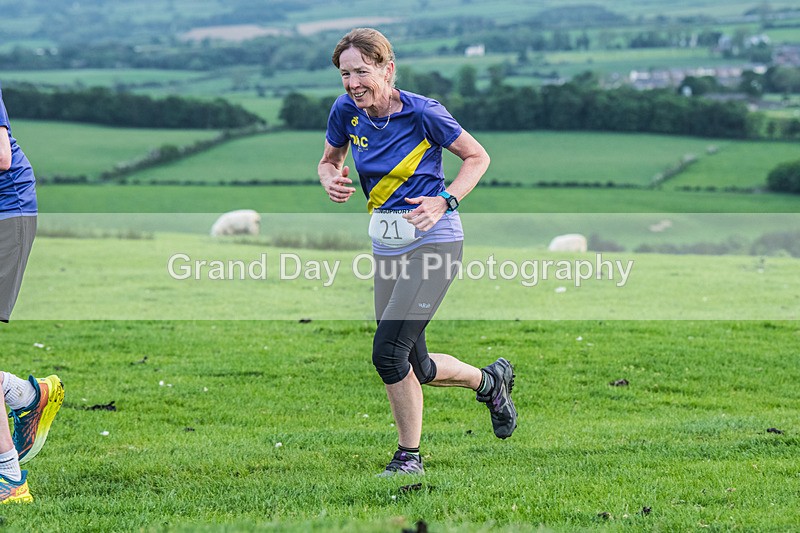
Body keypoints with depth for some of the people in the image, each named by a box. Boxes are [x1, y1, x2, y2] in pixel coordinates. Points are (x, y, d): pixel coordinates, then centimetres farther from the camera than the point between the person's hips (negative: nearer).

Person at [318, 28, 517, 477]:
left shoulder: (423, 113, -14)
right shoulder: (346, 112, -1)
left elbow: (478, 157, -3)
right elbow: (330, 160, 17)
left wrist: (444, 201, -16)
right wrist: (331, 179, -7)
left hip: (433, 239, -6)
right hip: (387, 244, 6)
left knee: (388, 352, -17)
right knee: (416, 368, 10)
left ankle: (409, 457, 1)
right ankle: (491, 380, 39)